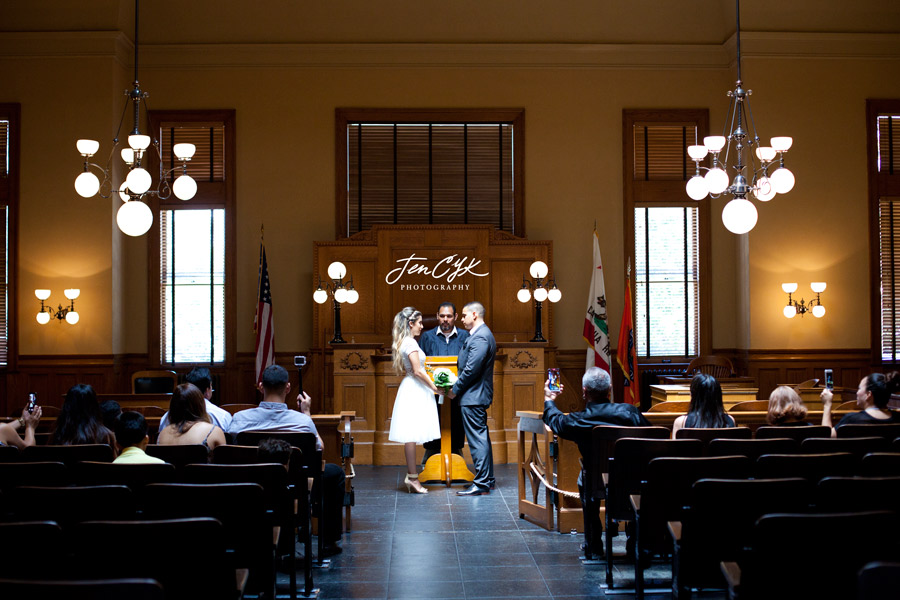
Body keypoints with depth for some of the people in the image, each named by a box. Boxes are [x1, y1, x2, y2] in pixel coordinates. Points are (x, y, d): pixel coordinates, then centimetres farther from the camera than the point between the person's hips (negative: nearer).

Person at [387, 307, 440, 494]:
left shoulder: (402, 342, 14)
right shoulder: (411, 343, -14)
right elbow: (417, 371, -18)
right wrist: (435, 387, -10)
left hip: (411, 390, 9)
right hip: (414, 390, -9)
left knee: (411, 435, 8)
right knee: (412, 434, -7)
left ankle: (411, 476, 10)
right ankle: (412, 477, -5)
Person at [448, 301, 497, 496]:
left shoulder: (480, 337, -17)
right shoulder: (482, 334, 17)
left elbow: (472, 369, -22)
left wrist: (455, 390, -13)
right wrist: (458, 386, 13)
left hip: (473, 396, -11)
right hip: (478, 394, 11)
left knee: (477, 439, -8)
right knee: (481, 437, 15)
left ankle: (481, 484, -6)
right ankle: (487, 479, 22)